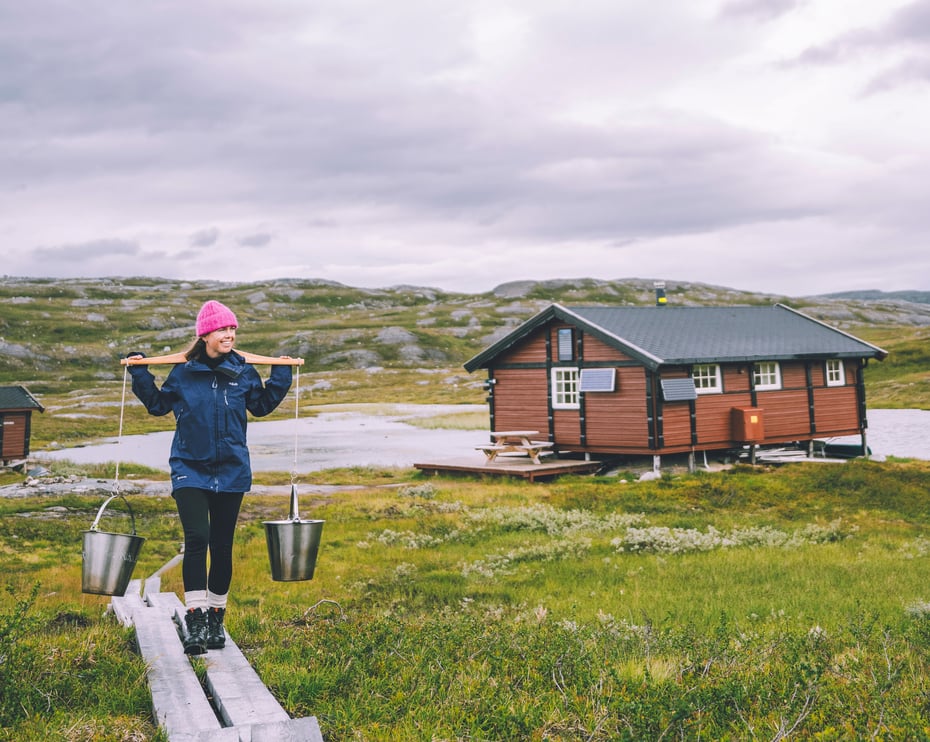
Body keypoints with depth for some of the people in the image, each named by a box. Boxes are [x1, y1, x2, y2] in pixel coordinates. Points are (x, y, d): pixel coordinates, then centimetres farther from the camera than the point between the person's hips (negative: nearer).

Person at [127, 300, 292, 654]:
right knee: (196, 538, -18)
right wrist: (140, 374, 3)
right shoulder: (183, 372, -1)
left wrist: (281, 375, 9)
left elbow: (261, 405, 17)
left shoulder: (243, 371, 2)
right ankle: (195, 620, -15)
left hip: (231, 471, 2)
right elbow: (158, 404, 13)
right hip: (190, 470, -2)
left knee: (222, 546, 8)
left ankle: (216, 619, 22)